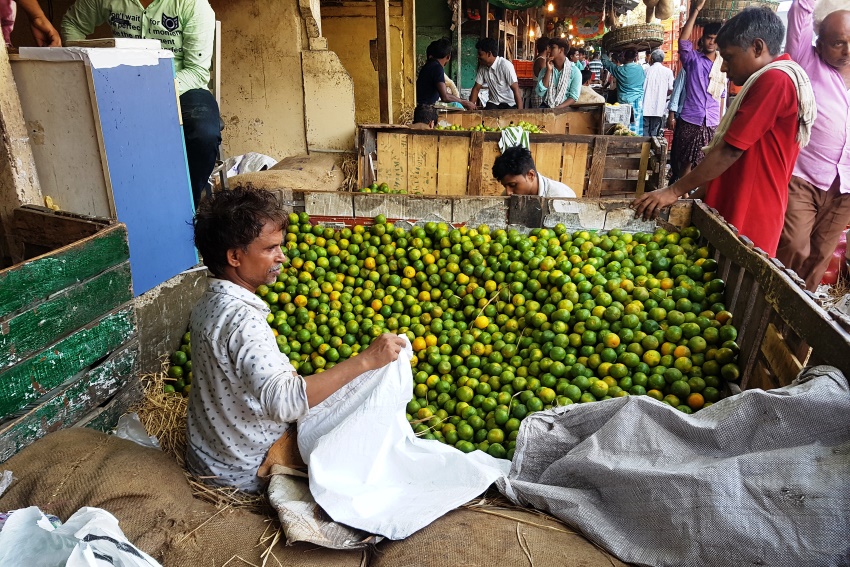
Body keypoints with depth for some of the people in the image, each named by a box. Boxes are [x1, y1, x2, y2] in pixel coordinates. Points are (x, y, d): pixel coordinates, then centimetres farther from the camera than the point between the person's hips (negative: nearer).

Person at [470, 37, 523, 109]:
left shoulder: (505, 65, -19)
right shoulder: (482, 67, -1)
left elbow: (516, 89, -22)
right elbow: (476, 88, 6)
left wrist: (520, 111, -28)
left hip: (509, 104, -4)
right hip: (493, 103, 4)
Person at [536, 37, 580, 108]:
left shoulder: (574, 71, 1)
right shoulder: (545, 70, 8)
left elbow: (574, 96, -6)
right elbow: (540, 93, -5)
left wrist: (557, 108, -21)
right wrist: (549, 70, -8)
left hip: (564, 108, -1)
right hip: (546, 107, 1)